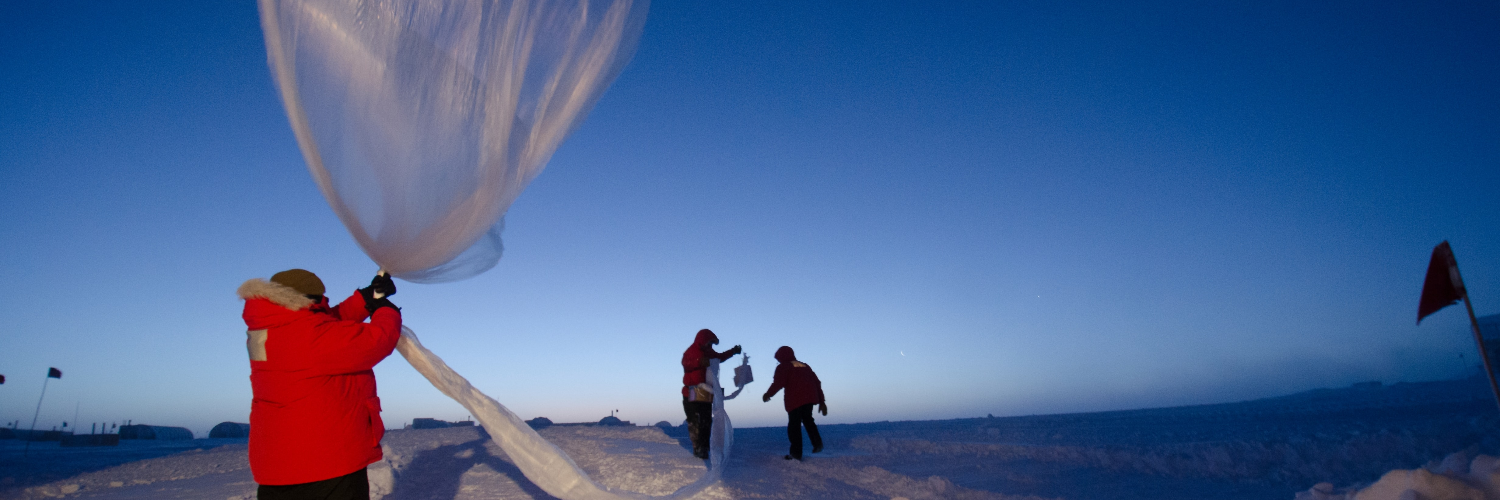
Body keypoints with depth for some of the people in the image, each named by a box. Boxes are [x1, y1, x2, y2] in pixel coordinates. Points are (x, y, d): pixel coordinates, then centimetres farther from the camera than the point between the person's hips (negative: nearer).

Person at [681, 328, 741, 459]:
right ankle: (698, 448, -8)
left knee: (706, 421, 11)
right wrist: (699, 362, -42)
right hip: (694, 393, -9)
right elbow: (686, 363, -27)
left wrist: (733, 351, 27)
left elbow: (719, 357, 35)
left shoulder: (708, 353, 18)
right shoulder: (691, 351, -8)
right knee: (696, 421, -10)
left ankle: (704, 447, 18)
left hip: (706, 393, 9)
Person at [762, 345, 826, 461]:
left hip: (795, 399, -6)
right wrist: (821, 401, 22)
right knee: (807, 419, 26)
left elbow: (778, 383, -10)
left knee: (794, 425, 1)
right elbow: (817, 383, 20)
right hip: (810, 397, 6)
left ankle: (796, 453, 0)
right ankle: (817, 443, 15)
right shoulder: (805, 366, 23)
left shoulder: (783, 367, 5)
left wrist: (768, 394, 6)